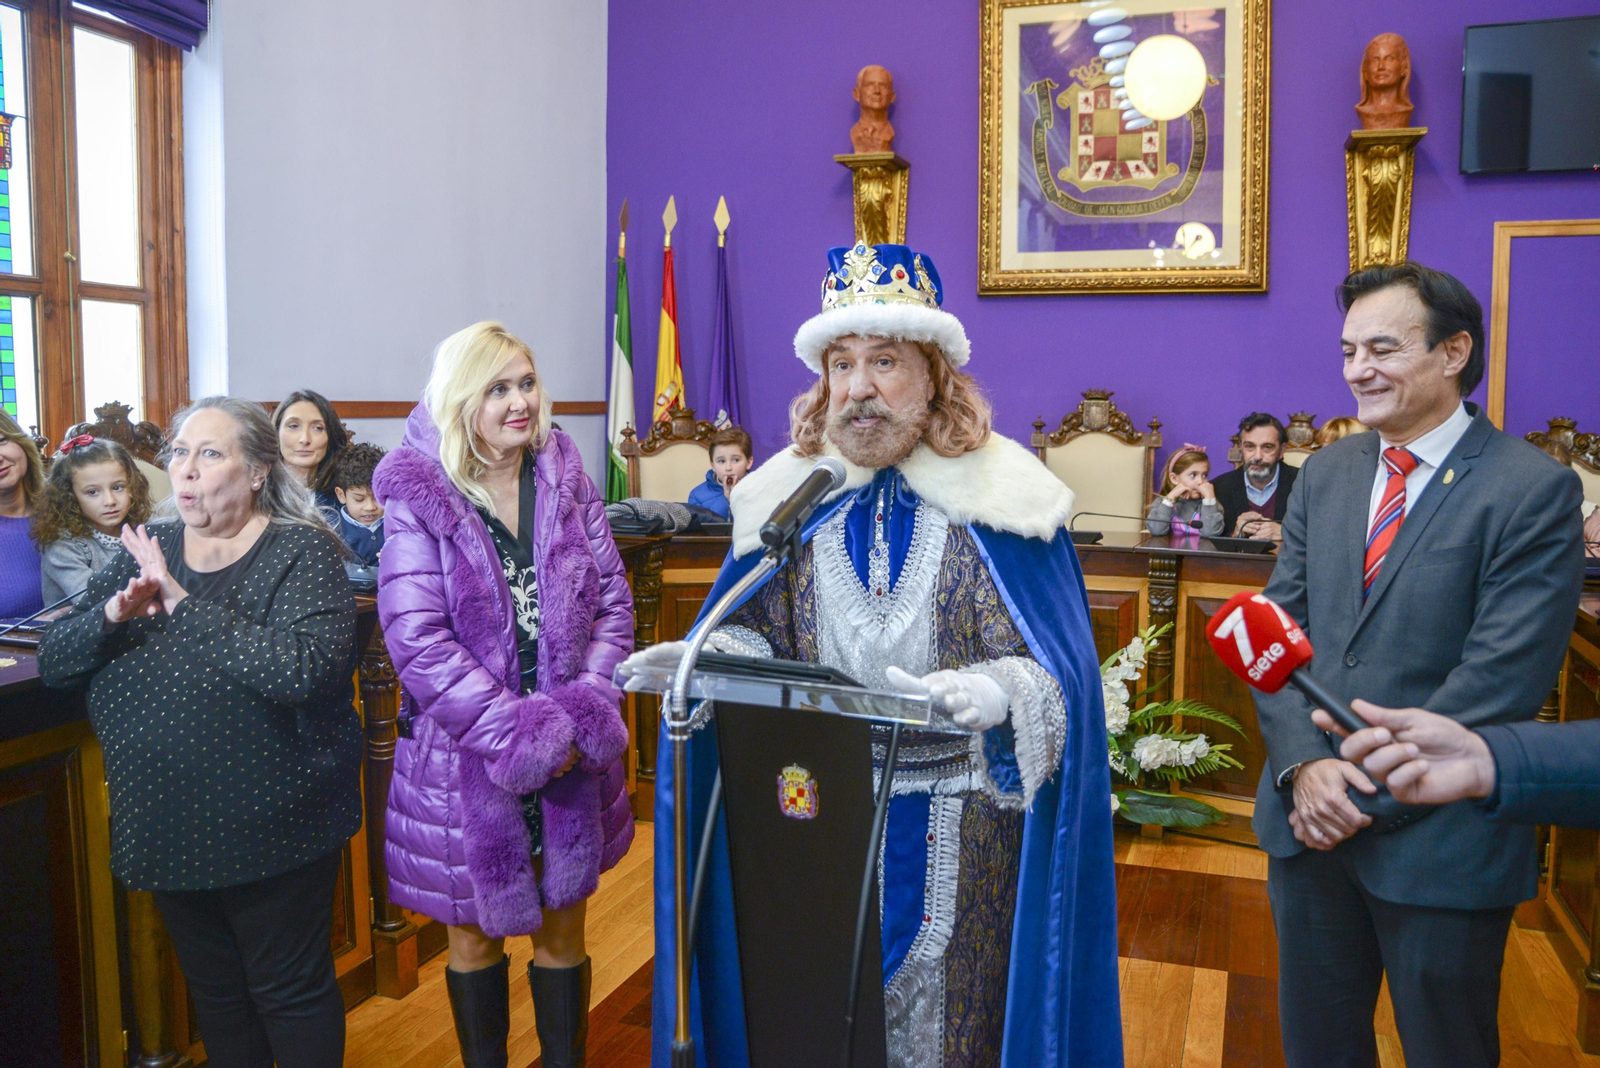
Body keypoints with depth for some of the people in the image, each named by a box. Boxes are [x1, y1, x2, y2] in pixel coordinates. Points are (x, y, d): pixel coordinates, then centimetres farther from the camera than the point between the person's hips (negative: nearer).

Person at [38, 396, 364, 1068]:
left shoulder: (302, 552, -13)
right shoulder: (148, 551, 6)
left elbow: (301, 668, -30)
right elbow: (52, 660, 4)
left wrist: (183, 603, -25)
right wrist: (114, 614, -17)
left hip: (271, 829, -5)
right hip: (167, 828, 6)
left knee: (290, 993, 10)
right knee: (212, 989, 22)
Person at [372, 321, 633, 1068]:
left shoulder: (567, 480, 1)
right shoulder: (417, 499, -10)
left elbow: (612, 601, 1)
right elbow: (417, 640, -17)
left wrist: (583, 713, -11)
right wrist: (517, 731, -20)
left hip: (571, 755, 3)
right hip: (464, 758, -2)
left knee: (563, 929, 16)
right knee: (475, 934, 16)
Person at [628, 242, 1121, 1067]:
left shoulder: (995, 498, -8)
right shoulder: (793, 497, 2)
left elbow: (1051, 668, -12)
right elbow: (756, 636, 6)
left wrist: (994, 693, -33)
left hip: (957, 825, -2)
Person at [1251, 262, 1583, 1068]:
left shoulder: (1533, 490, -11)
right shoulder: (1325, 473, 6)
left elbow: (1499, 678, -17)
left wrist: (1368, 794, -16)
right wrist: (1305, 766, -11)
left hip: (1438, 840, -4)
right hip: (1307, 819, 5)